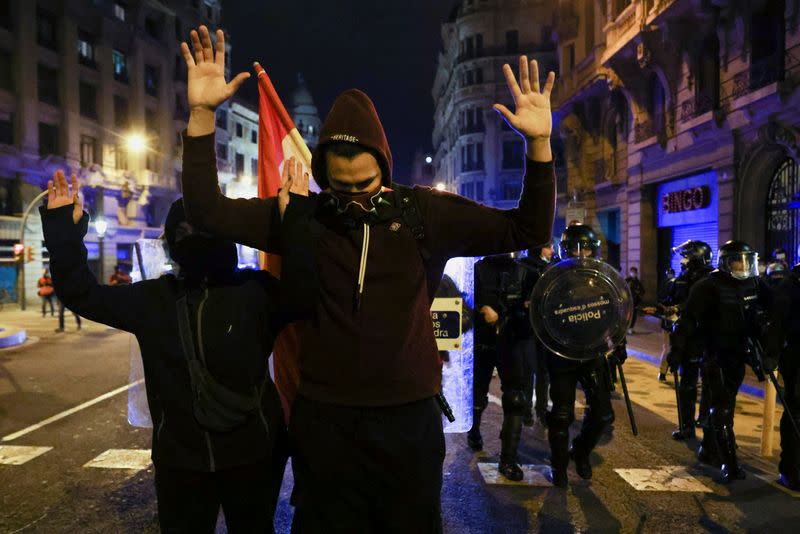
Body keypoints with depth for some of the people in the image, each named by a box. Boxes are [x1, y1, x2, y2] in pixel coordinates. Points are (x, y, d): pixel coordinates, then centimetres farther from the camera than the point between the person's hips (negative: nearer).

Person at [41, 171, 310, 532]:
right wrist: (64, 229, -7)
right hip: (179, 460, 3)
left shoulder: (256, 290, -11)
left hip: (252, 455, -3)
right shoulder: (154, 298, -1)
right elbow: (82, 295, 3)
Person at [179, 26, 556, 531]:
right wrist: (203, 115, -17)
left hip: (409, 415, 0)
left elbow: (527, 231, -3)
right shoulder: (302, 217, -4)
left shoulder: (426, 213, -5)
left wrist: (539, 143, -17)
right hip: (323, 417, 1)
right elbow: (208, 211, -5)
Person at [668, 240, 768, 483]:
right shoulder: (709, 286, -14)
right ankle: (729, 464, -2)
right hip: (714, 356, -7)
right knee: (722, 409, -7)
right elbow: (687, 319, -17)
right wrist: (677, 349, -20)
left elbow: (755, 321, 19)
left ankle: (708, 450, 29)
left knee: (725, 406, 15)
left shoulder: (753, 285, 7)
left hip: (737, 356, 7)